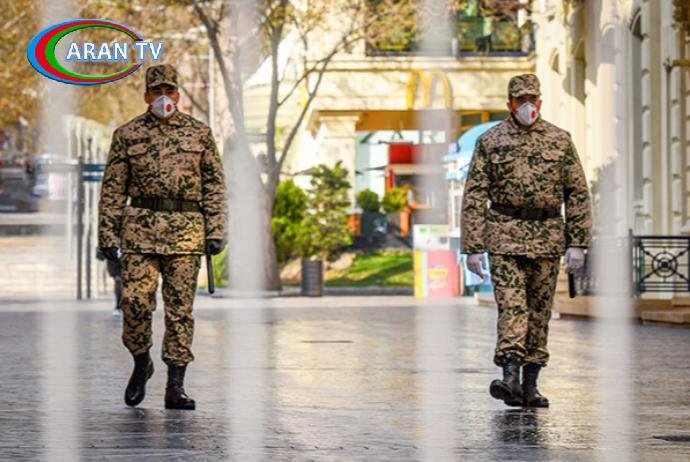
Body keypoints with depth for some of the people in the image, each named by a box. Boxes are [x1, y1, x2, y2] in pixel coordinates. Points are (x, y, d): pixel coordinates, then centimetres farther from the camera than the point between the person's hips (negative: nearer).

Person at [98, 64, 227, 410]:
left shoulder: (199, 133, 8)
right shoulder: (127, 135, 7)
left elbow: (214, 186, 9)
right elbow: (113, 189, 7)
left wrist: (216, 231, 1)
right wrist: (107, 234, 0)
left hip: (186, 230, 0)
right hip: (140, 228, 0)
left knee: (180, 308, -1)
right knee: (135, 301, -8)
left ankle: (175, 387, 2)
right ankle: (141, 363, 18)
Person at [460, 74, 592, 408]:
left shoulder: (560, 141, 5)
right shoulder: (490, 142, 1)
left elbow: (578, 194, 5)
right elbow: (474, 196, -1)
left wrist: (577, 243, -2)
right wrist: (473, 247, -7)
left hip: (547, 238, 2)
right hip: (505, 237, -2)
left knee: (539, 311, 6)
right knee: (511, 305, -16)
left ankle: (530, 386, 13)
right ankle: (510, 378, -26)